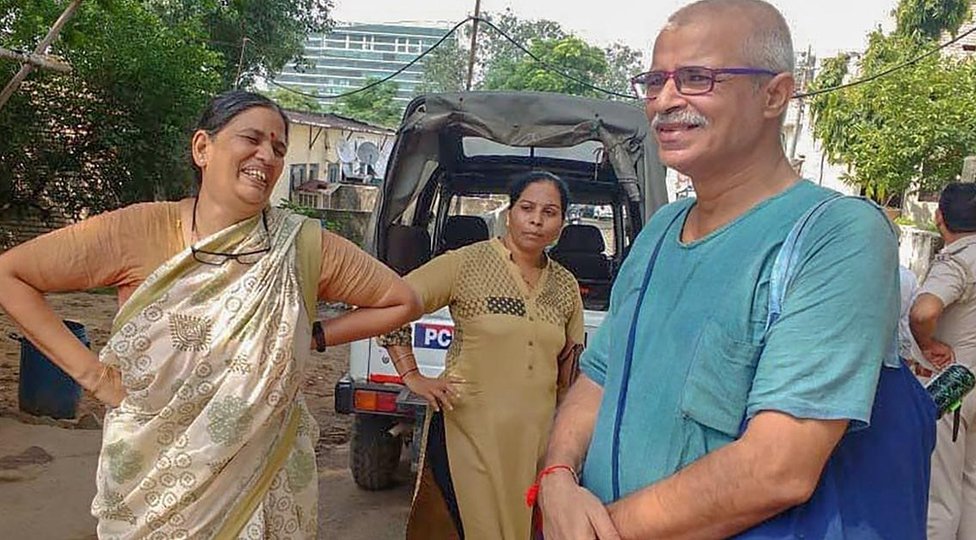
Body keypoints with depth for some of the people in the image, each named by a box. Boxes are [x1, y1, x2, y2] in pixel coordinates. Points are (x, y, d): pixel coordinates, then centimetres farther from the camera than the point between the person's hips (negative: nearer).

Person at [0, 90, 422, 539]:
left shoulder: (304, 247, -10)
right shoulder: (140, 232, -12)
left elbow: (402, 302, 0)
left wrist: (310, 336, -7)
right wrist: (90, 371, -10)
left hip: (262, 483, 1)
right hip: (149, 483, 0)